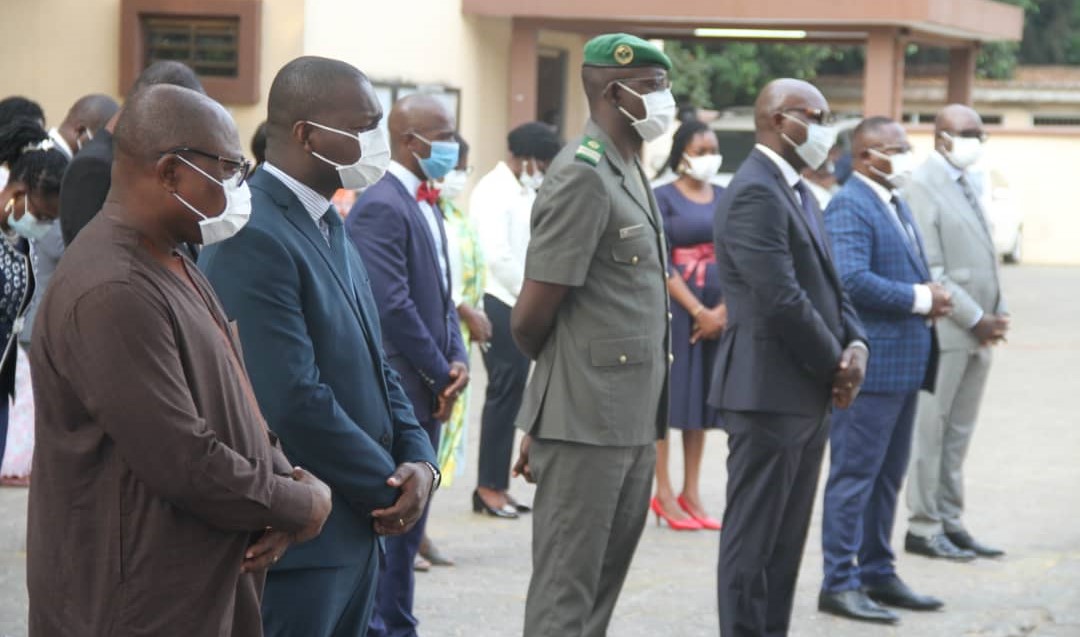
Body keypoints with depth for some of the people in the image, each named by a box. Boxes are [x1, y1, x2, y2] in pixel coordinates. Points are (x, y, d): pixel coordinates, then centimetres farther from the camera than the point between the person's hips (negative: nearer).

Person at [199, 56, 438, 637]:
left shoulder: (330, 228, 13)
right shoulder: (253, 239, -19)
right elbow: (293, 403, -23)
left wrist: (418, 458, -1)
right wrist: (388, 486, -12)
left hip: (353, 533, 9)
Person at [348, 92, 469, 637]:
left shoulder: (425, 203, 15)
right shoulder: (381, 206, -16)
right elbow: (393, 306, -21)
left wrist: (456, 360, 2)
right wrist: (441, 375, -12)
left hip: (426, 393, 9)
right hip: (395, 389, -9)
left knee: (409, 520, 12)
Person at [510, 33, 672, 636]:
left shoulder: (630, 173, 15)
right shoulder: (583, 176, -14)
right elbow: (531, 314, -14)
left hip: (633, 421, 9)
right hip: (587, 421, -9)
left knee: (604, 586, 14)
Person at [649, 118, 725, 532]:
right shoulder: (663, 198, -4)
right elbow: (661, 264, -9)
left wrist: (724, 310, -5)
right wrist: (698, 311, -13)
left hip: (718, 313, 5)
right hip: (676, 307, -5)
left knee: (701, 397, 8)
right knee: (668, 394, -2)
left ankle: (691, 493, 13)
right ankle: (663, 494, 2)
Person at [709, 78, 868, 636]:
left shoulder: (799, 193, 17)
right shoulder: (754, 194, -16)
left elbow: (827, 284, 17)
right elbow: (781, 300, -22)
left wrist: (855, 346, -1)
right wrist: (835, 364, -11)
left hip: (808, 396, 10)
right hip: (768, 393, -10)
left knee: (786, 542, 13)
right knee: (753, 541, -3)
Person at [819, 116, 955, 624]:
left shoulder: (896, 204, 17)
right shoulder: (849, 207, -15)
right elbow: (852, 278, -27)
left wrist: (930, 297, 2)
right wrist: (920, 299, -19)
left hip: (904, 363, 10)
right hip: (870, 366, -10)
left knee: (888, 477, 16)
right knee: (854, 476, -4)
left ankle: (878, 575, 25)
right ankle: (839, 583, 1)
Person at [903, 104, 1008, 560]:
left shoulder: (965, 185, 16)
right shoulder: (923, 186, -10)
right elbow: (931, 271, -15)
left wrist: (996, 315, 5)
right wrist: (976, 319, -14)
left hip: (977, 332, 8)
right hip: (944, 332, -8)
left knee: (958, 435, 11)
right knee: (930, 432, -2)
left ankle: (950, 523, 16)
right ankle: (924, 528, 3)